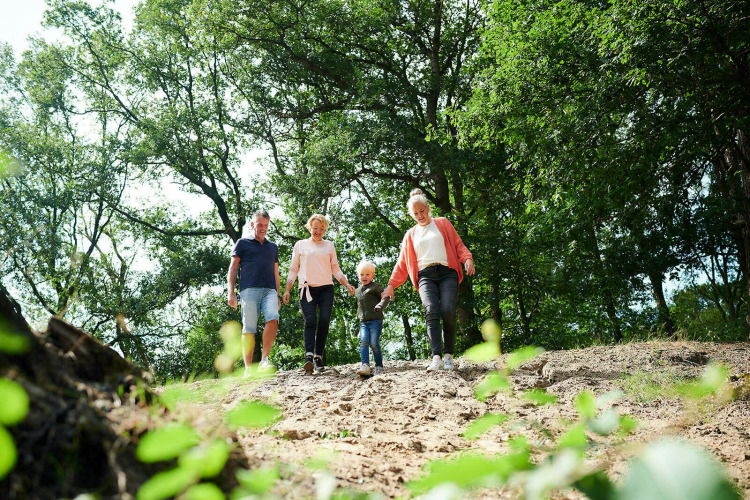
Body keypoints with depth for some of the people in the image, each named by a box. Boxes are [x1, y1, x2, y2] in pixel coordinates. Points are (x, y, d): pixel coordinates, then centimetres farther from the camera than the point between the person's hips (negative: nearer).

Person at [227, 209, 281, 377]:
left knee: (273, 319, -23)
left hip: (269, 290, 3)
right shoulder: (243, 243, 15)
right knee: (249, 329, -8)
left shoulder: (273, 247, 26)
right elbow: (232, 269, 10)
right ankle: (248, 369, -6)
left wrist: (277, 296, 19)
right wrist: (231, 293, -2)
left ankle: (264, 360, -22)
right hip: (249, 289, -3)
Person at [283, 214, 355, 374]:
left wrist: (347, 284, 6)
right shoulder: (300, 245, 15)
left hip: (326, 288, 1)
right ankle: (309, 356, -27)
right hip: (307, 288, -1)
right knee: (310, 321, -18)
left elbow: (335, 268, 19)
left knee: (324, 322, -11)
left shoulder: (329, 245, 19)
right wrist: (287, 290, 6)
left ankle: (318, 358, -5)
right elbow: (293, 269, 15)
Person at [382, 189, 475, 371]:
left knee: (448, 310, -22)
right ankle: (436, 358, -34)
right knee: (431, 311, -23)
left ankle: (449, 355, -10)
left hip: (447, 273, -1)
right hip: (425, 276, 1)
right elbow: (402, 263, 27)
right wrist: (391, 285, 20)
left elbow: (458, 245, 13)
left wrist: (467, 259, -7)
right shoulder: (411, 235, 26)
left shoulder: (442, 223, 19)